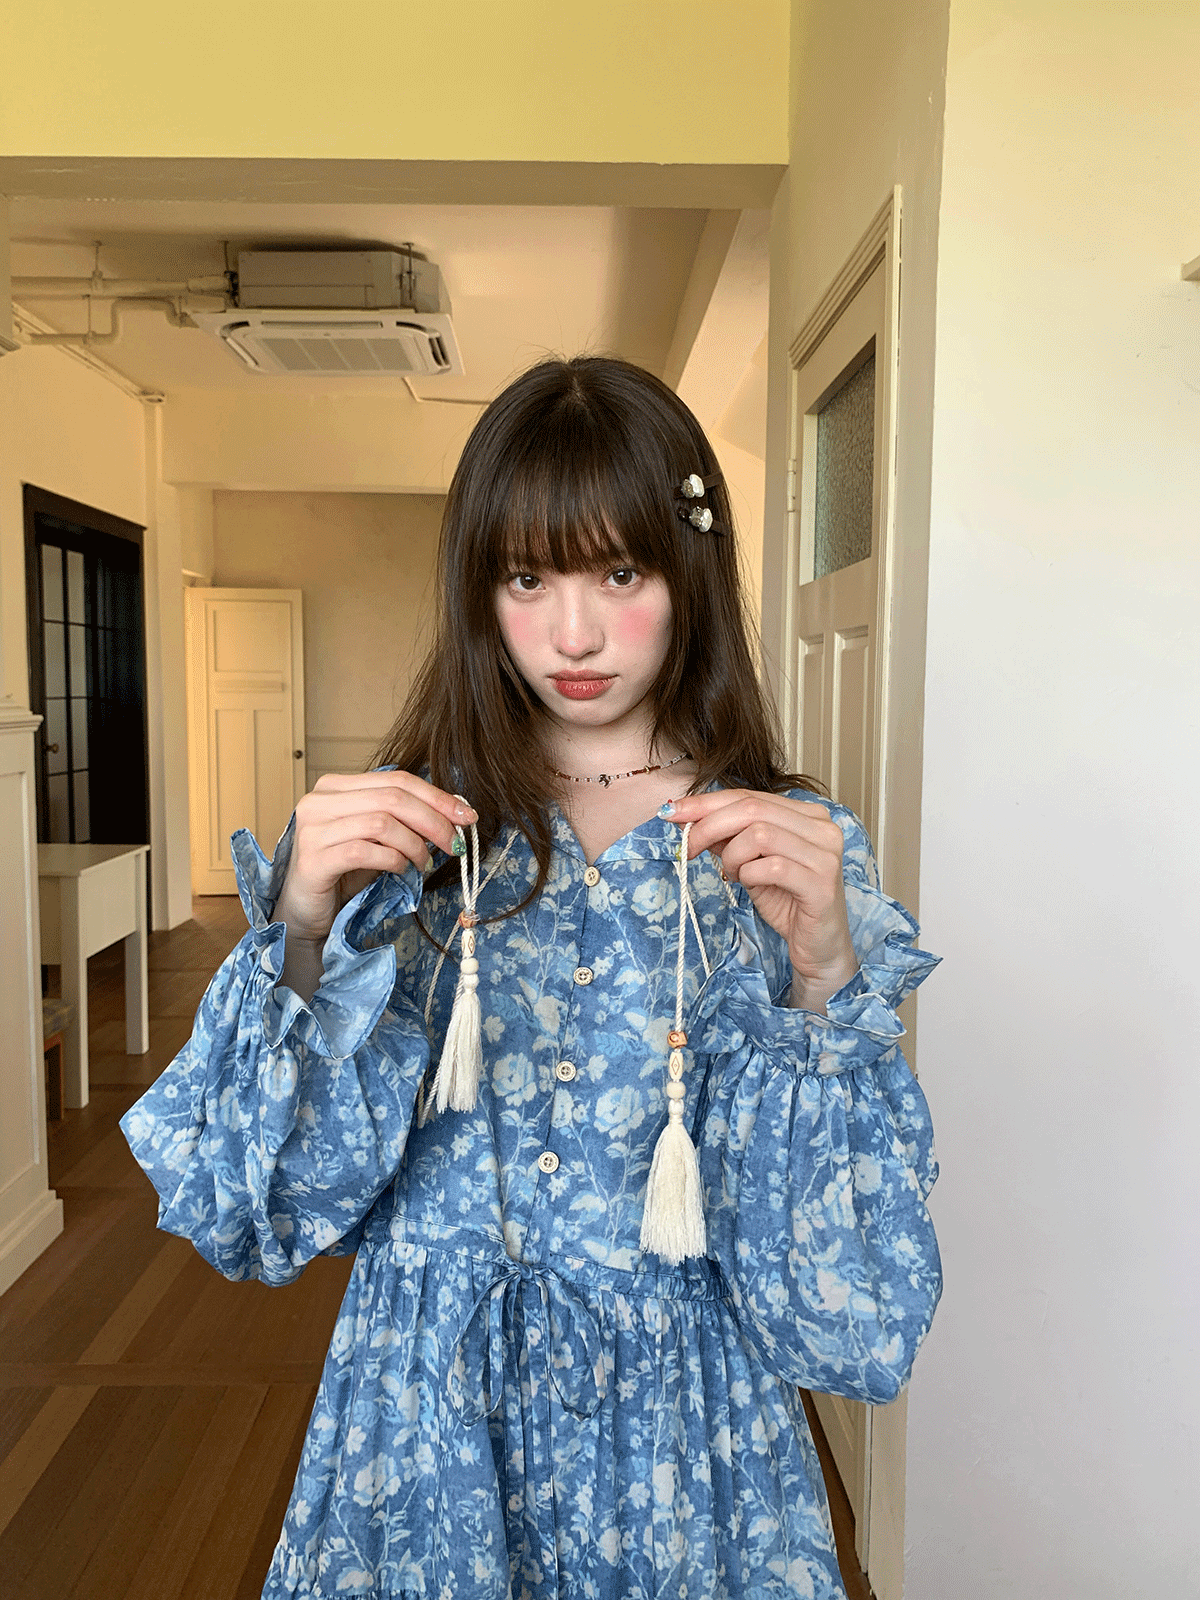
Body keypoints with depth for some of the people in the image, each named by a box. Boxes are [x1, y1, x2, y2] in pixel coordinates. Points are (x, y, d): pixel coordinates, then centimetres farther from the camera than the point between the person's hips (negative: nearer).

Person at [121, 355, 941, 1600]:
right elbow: (269, 1204, -7)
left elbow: (841, 1264, -12)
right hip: (433, 1410, 1)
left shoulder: (800, 850, -9)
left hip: (683, 1411, 0)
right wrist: (305, 929, -22)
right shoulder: (412, 830, -7)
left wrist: (823, 970, -27)